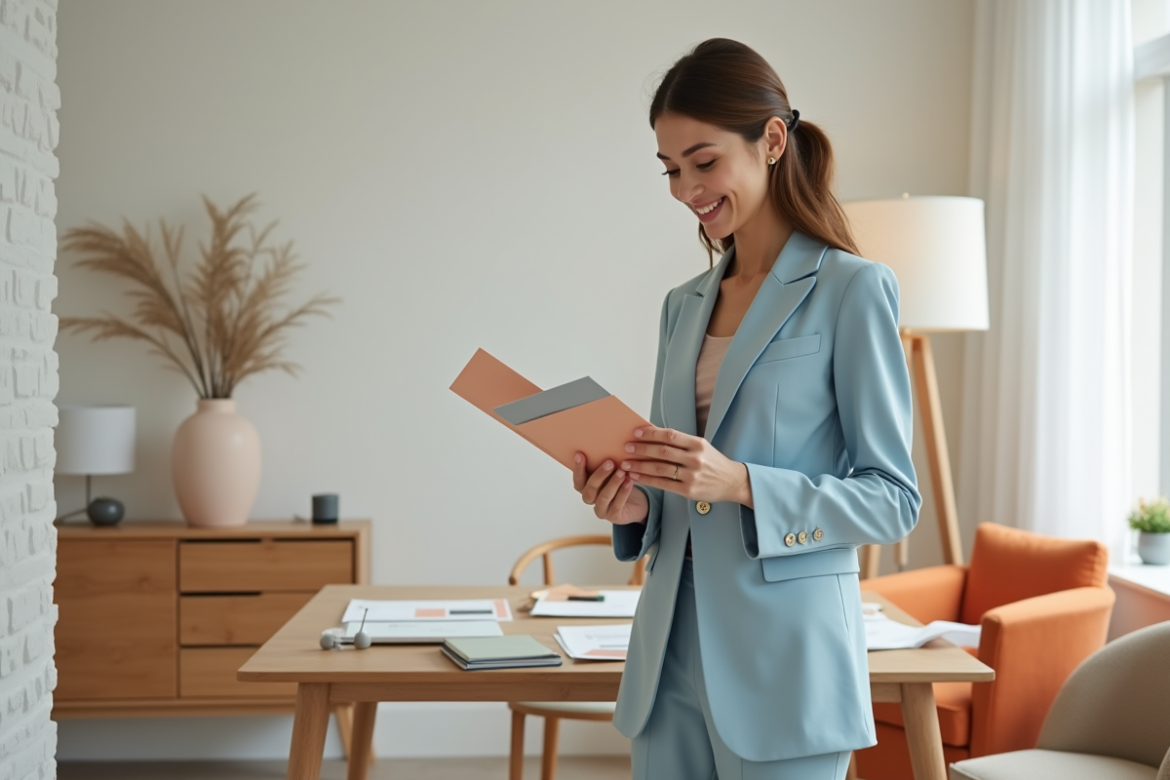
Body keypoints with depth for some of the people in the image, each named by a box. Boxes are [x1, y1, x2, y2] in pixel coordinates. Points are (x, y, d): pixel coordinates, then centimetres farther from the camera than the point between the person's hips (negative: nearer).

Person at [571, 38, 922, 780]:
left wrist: (742, 483, -22)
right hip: (672, 657, 6)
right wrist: (634, 506, -4)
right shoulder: (685, 305, 12)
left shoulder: (853, 288, -7)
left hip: (785, 663, -6)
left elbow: (894, 499, -9)